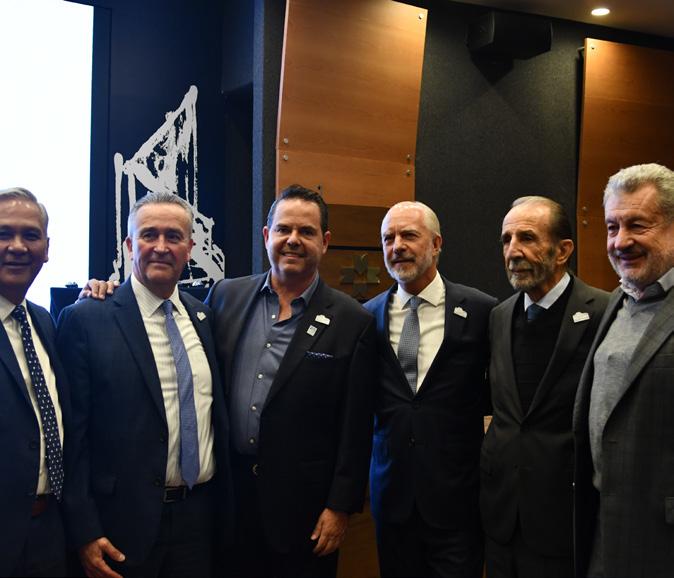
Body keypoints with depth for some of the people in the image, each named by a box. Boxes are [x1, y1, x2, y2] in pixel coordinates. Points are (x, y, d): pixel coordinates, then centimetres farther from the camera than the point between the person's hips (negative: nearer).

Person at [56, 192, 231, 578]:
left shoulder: (203, 317, 7)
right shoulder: (86, 320, -10)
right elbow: (73, 434, -10)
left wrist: (224, 503, 12)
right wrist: (85, 532, -12)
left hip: (200, 514, 5)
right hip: (126, 522, -4)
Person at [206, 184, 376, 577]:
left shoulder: (352, 322, -7)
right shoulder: (227, 296, 3)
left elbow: (356, 428, -7)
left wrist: (341, 507, -7)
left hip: (301, 502, -2)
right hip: (226, 489, 3)